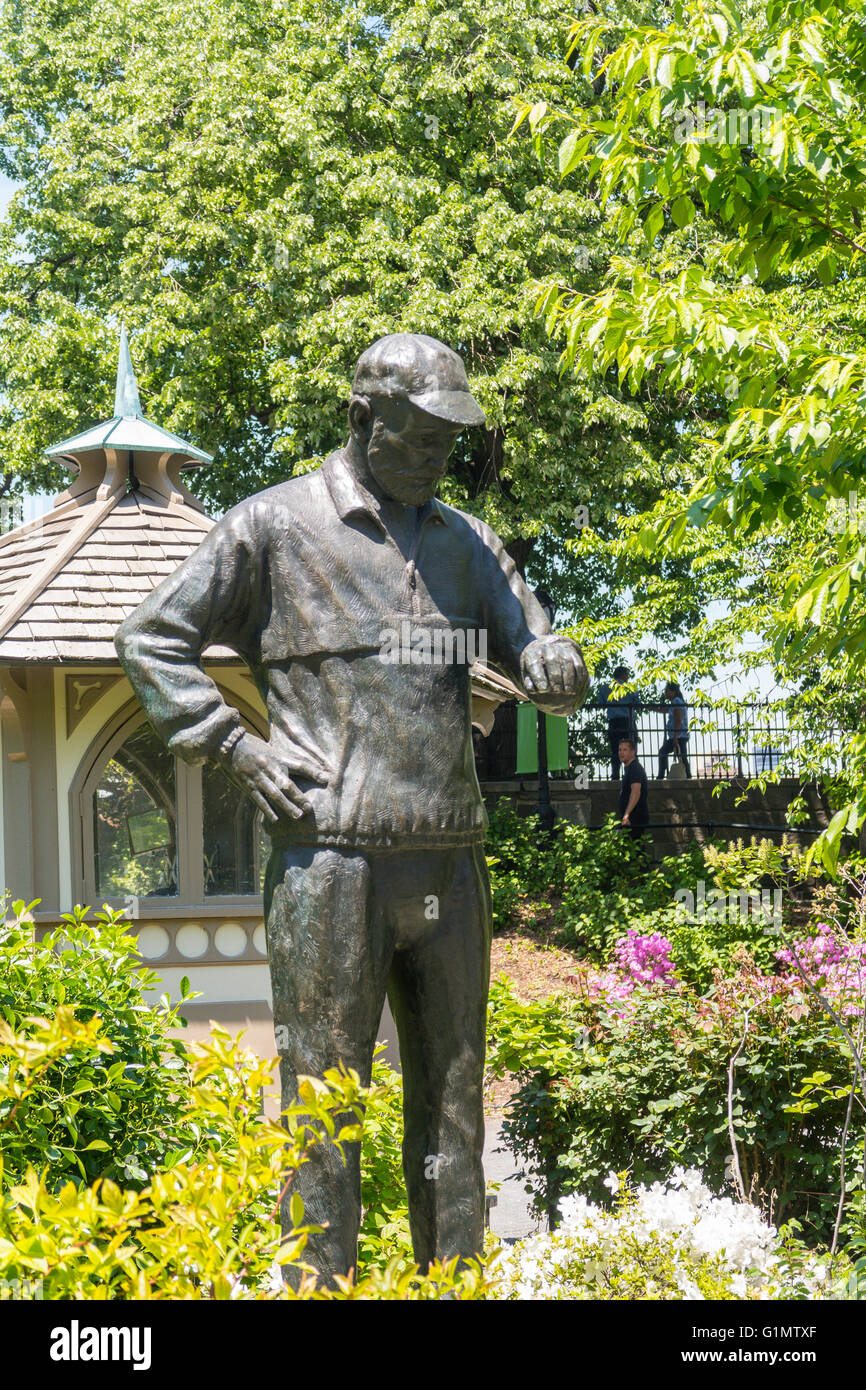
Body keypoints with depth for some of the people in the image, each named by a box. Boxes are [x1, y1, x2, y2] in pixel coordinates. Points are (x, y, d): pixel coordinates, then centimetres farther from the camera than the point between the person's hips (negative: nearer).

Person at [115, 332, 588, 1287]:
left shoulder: (464, 544, 15)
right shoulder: (275, 527, -1)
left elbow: (544, 657, 12)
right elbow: (151, 642, 3)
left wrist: (553, 667, -13)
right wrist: (236, 750, -8)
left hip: (447, 867, 6)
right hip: (333, 865, -5)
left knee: (452, 1103, 11)